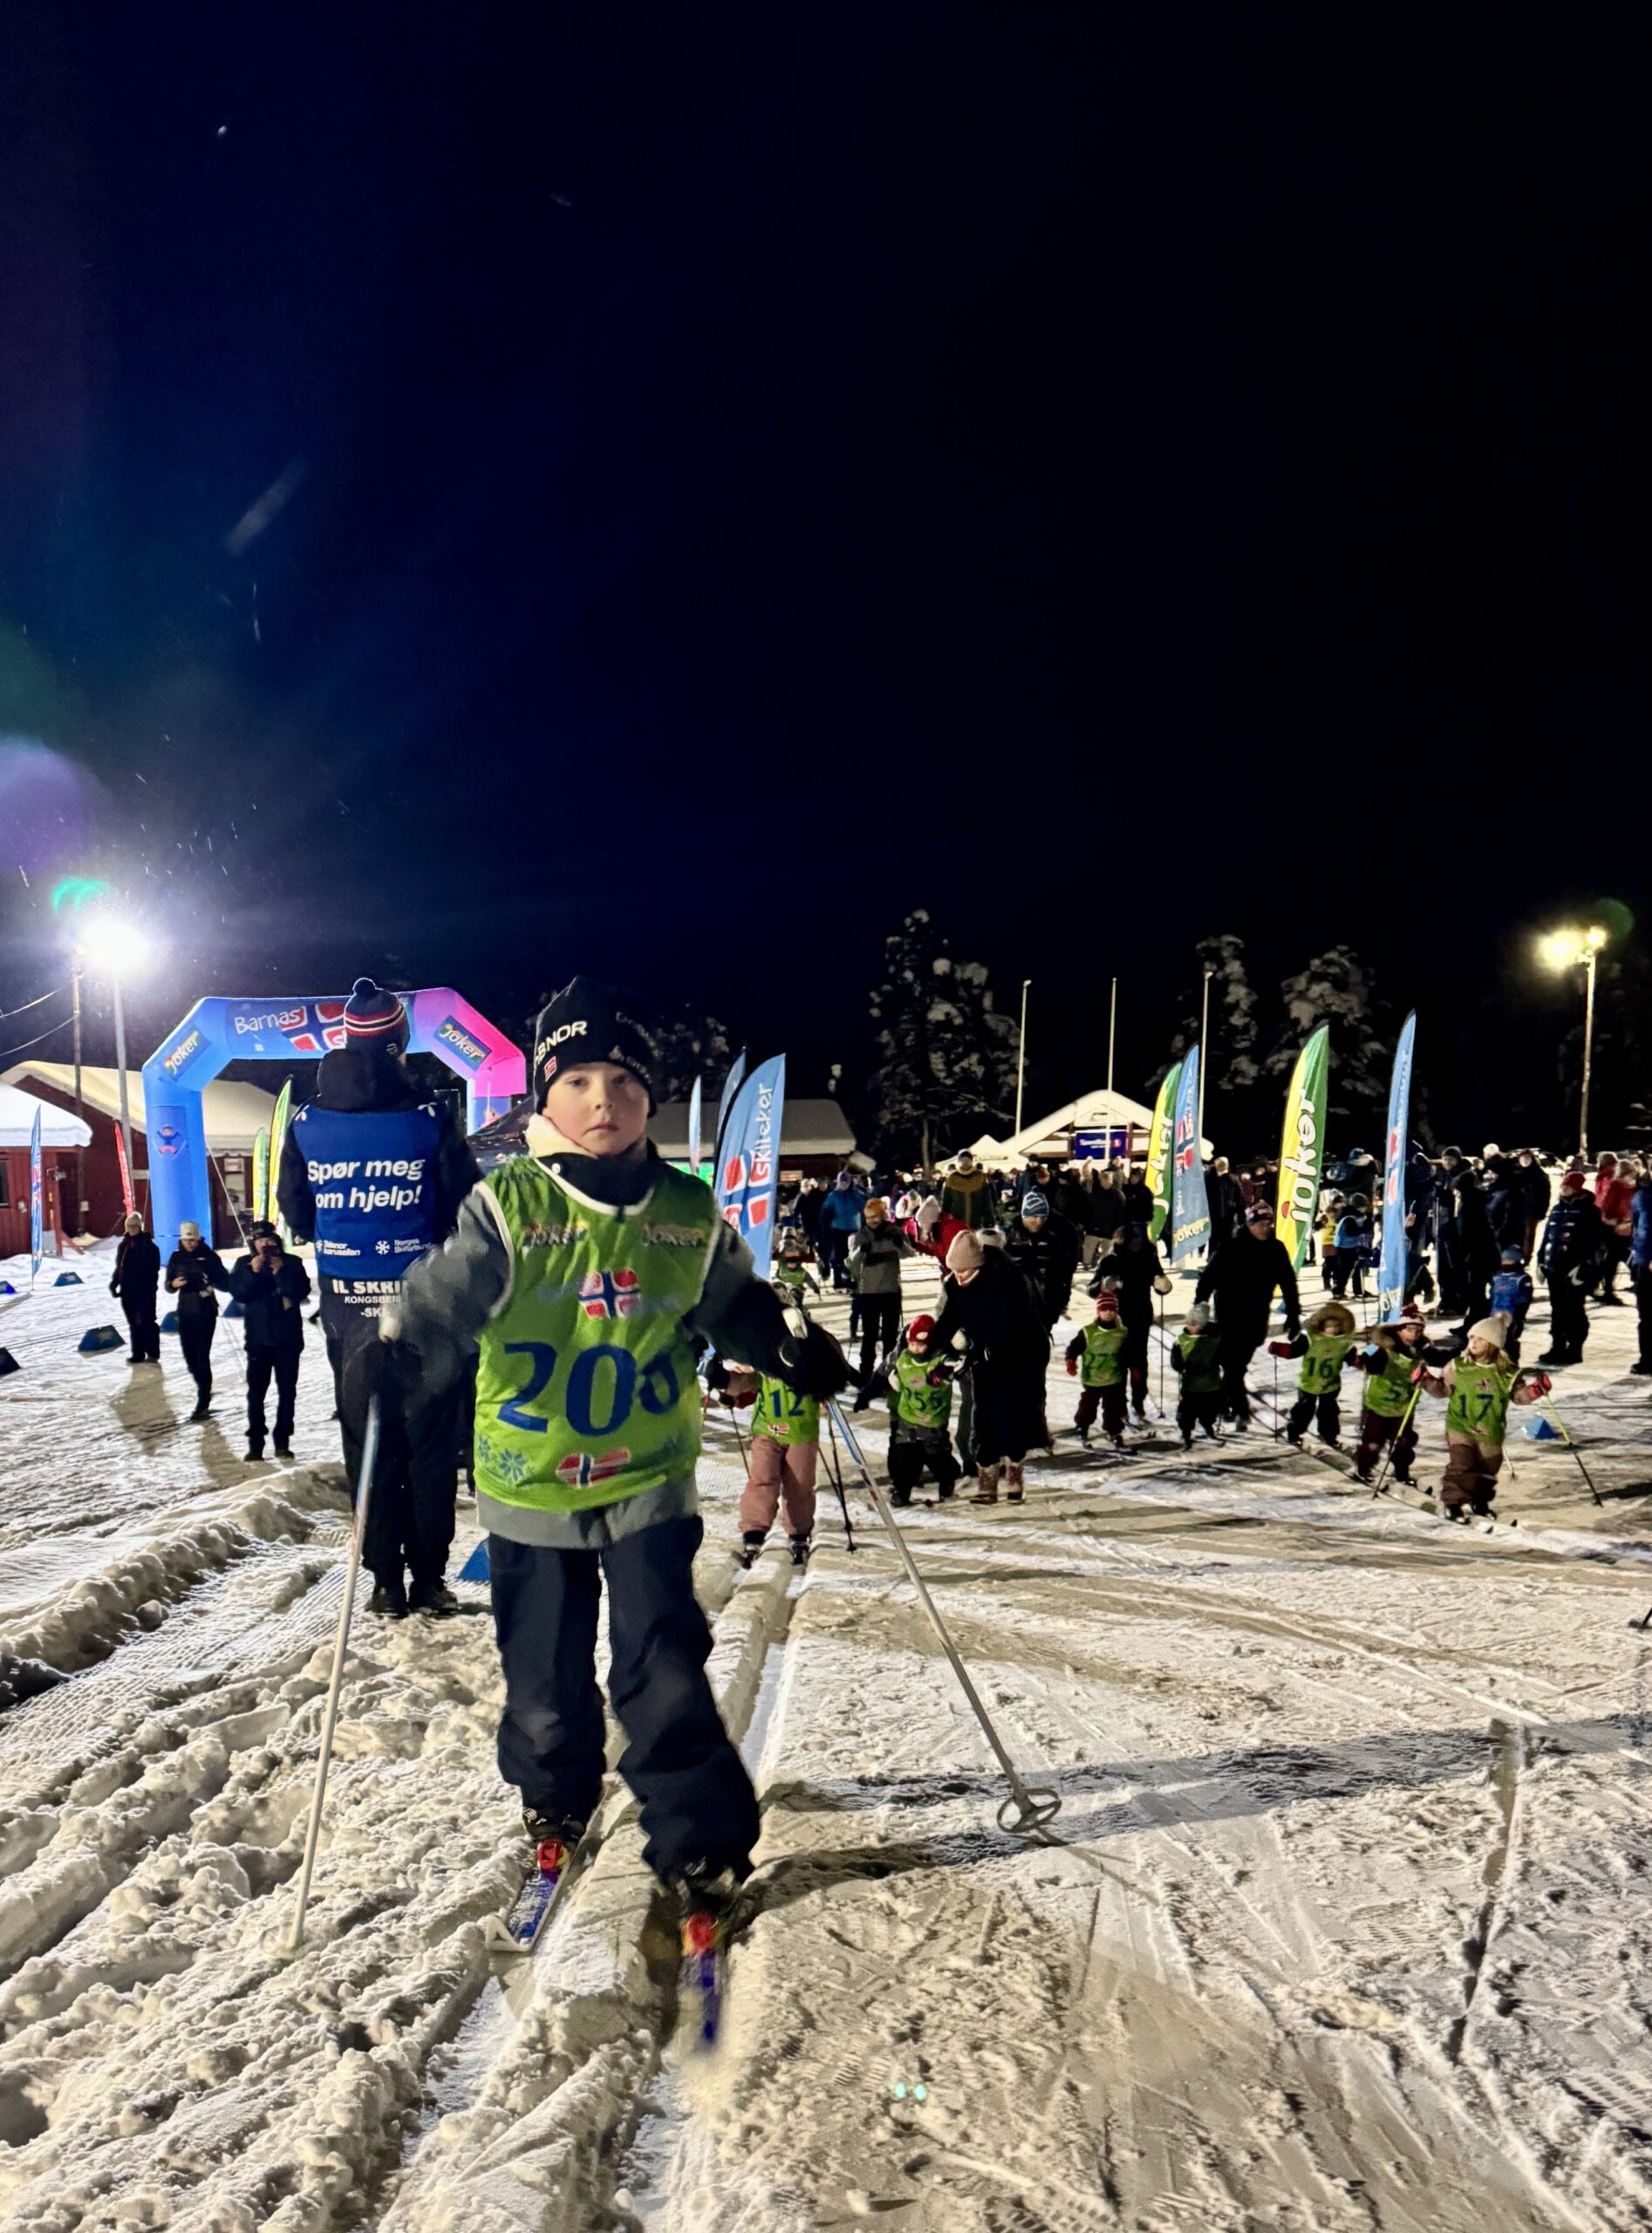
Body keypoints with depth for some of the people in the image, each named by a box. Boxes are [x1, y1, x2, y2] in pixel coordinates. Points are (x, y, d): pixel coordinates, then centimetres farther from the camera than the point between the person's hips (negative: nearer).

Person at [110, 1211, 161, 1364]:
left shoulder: (148, 1245, -8)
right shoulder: (124, 1245, 11)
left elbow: (153, 1270, -11)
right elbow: (119, 1267, 18)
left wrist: (150, 1287, -19)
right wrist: (114, 1284, 8)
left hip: (144, 1291, -6)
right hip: (128, 1291, 6)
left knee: (146, 1322, -3)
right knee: (133, 1323, 11)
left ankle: (153, 1354, 4)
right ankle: (137, 1353, 18)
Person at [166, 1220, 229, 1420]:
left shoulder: (209, 1257, -7)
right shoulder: (176, 1258, 3)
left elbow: (226, 1284, -6)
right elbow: (168, 1286, 8)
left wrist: (212, 1284, -26)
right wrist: (173, 1284, -15)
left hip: (206, 1312, -4)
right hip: (185, 1312, 4)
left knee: (202, 1356, -7)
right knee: (189, 1355, 11)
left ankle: (203, 1402, -1)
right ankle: (204, 1391, 34)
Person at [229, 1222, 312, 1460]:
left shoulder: (292, 1262, 2)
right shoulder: (245, 1264, 5)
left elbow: (302, 1291, -9)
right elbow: (238, 1293, -6)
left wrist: (281, 1273, -19)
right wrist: (253, 1272, -19)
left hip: (288, 1337, 0)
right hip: (259, 1338, 0)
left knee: (287, 1391, 4)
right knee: (256, 1392, -3)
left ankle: (283, 1442, 12)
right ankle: (255, 1444, 1)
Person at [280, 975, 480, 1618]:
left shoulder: (305, 1124, -3)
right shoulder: (430, 1121, -12)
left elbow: (297, 1217, 7)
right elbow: (465, 1216, -7)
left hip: (347, 1305, 2)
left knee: (367, 1442, 12)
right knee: (430, 1443, 9)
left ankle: (386, 1582, 16)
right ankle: (428, 1579, 14)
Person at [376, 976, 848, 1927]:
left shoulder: (690, 1215, -2)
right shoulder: (508, 1208, -9)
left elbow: (736, 1304, 11)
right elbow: (447, 1295, -14)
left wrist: (794, 1349, -6)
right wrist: (398, 1348, -34)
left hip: (650, 1480, 0)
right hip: (530, 1485, 0)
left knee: (664, 1670, -4)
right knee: (544, 1671, 15)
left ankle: (704, 1840, 18)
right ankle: (556, 1796, 45)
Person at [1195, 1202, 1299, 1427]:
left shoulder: (1276, 1249, -1)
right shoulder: (1231, 1247, -14)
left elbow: (1288, 1282, 6)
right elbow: (1208, 1277, -13)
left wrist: (1293, 1314, 5)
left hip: (1256, 1318, 4)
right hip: (1229, 1316, -4)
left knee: (1239, 1364, 12)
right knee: (1233, 1365, -4)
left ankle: (1223, 1401, 29)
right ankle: (1241, 1411, 2)